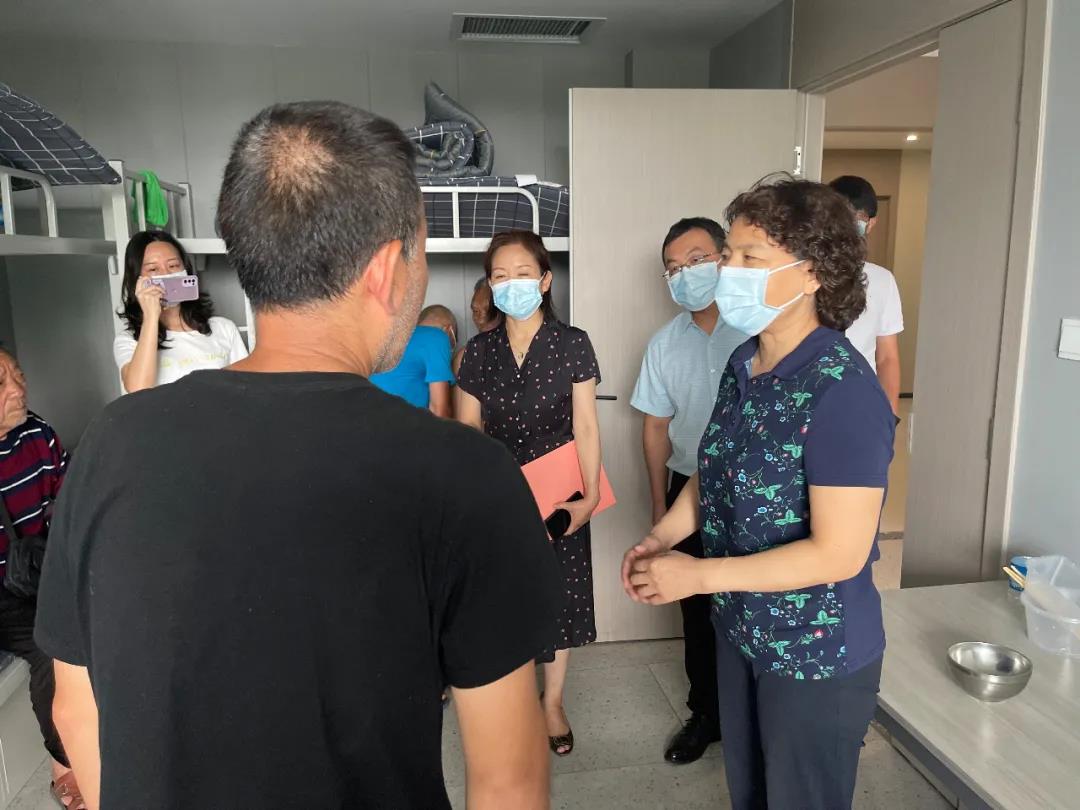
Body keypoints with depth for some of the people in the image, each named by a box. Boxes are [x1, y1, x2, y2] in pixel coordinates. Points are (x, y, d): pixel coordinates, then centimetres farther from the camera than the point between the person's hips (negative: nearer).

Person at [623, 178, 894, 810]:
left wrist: (694, 576, -23)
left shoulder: (844, 390, -26)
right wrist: (661, 538, -4)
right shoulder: (744, 362, -2)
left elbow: (838, 553, -27)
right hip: (740, 629, 7)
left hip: (818, 652, -7)